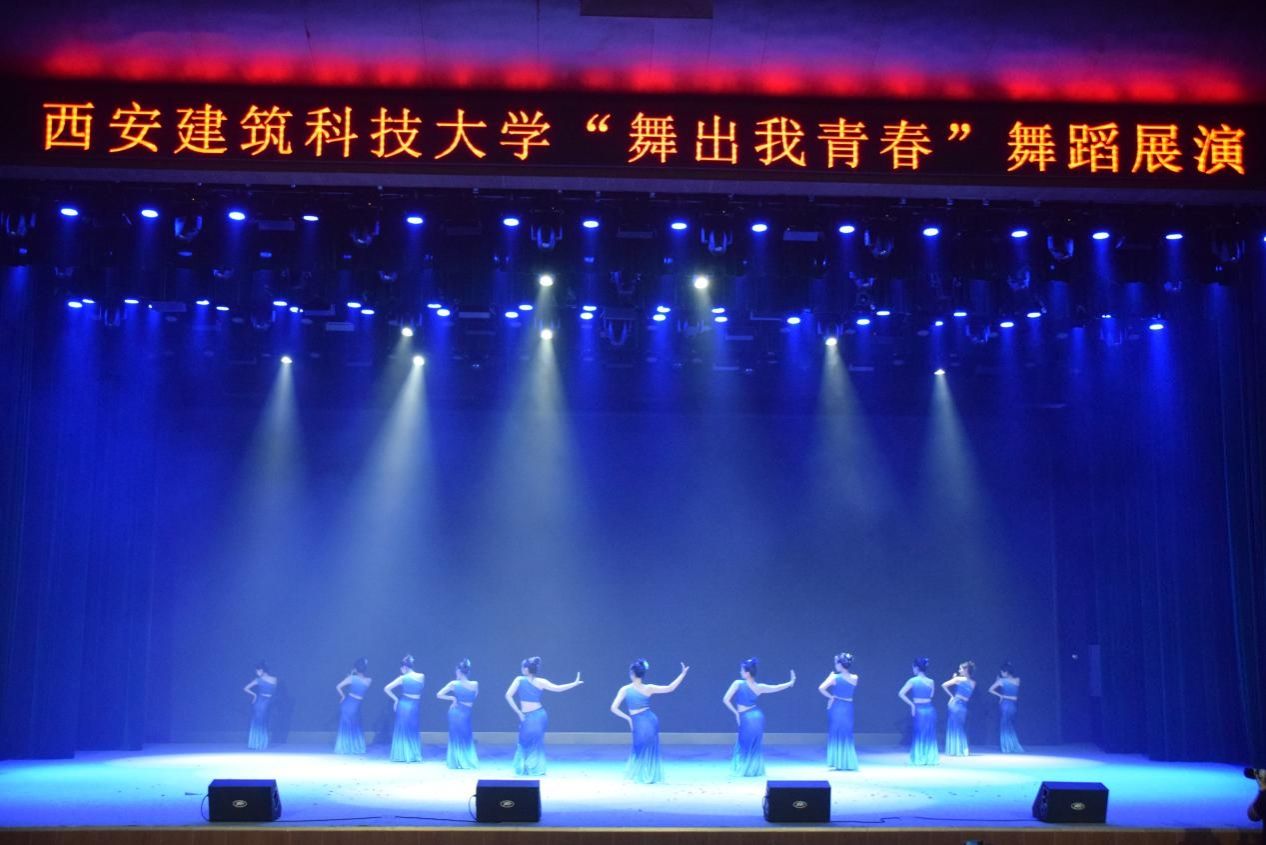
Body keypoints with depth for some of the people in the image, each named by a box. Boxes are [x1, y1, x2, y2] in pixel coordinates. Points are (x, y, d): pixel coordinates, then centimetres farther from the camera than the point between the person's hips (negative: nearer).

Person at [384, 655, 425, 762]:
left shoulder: (403, 678, -8)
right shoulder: (422, 677, -1)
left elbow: (386, 689, -9)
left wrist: (396, 699, -1)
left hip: (404, 704, -2)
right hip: (415, 705, 3)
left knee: (402, 730, 9)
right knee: (413, 731, 16)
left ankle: (403, 755, 10)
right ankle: (415, 755, 15)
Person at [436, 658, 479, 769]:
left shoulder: (454, 684, -12)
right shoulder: (475, 684, -9)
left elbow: (439, 695, -9)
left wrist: (452, 698, -3)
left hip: (455, 713, 0)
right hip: (466, 713, 0)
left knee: (456, 738, 15)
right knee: (467, 739, 17)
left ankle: (456, 761, 19)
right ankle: (469, 761, 17)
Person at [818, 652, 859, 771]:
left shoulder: (835, 677, -13)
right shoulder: (855, 678, -2)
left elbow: (821, 688, -20)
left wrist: (831, 697, -5)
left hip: (836, 707, -3)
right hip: (848, 708, 3)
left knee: (836, 735, 9)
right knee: (847, 736, 12)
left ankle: (837, 762, 9)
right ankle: (848, 763, 13)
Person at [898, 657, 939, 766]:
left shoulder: (913, 680, -7)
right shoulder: (931, 682, 3)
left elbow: (901, 694, -10)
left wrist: (912, 704, -5)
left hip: (918, 709, -3)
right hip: (930, 709, 3)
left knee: (919, 735, 8)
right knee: (929, 735, 13)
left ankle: (919, 759, 10)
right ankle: (930, 758, 16)